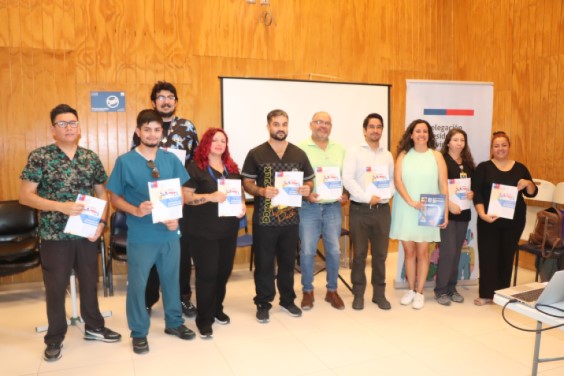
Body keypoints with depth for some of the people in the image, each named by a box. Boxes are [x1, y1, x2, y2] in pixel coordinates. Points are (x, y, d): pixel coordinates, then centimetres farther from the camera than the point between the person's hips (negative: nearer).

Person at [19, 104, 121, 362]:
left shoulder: (91, 158, 4)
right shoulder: (39, 156, -7)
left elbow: (102, 193, 9)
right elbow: (25, 196, -10)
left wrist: (101, 221, -5)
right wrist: (61, 206, -21)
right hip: (54, 235, -3)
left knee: (90, 282, 15)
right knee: (55, 287, 9)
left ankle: (94, 327, 34)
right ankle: (54, 339, 27)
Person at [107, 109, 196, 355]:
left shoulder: (171, 159, 2)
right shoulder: (124, 161, -6)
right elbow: (115, 198, -3)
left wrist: (176, 217, -8)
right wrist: (136, 211, -21)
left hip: (169, 233, 3)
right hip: (140, 236, -3)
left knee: (172, 279, 16)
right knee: (137, 284, 9)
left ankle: (174, 322, 36)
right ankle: (139, 333, 27)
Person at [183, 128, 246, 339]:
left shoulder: (232, 167, 12)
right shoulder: (195, 167, -6)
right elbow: (186, 197, -12)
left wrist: (242, 206, -2)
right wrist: (210, 197, -27)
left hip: (228, 229, 6)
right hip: (203, 231, -6)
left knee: (224, 271, 13)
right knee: (206, 273, -2)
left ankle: (217, 309, 32)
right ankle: (204, 320, 10)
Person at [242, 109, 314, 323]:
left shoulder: (299, 154, 6)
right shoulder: (255, 154, -3)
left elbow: (309, 180, 11)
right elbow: (246, 183, -3)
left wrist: (307, 189, -12)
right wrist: (262, 191, -22)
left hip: (290, 218, 3)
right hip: (264, 219, -3)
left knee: (288, 262, 16)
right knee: (263, 263, 6)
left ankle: (287, 300, 33)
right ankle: (263, 304, 21)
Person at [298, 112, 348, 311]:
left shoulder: (340, 149, 10)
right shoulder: (301, 148, -2)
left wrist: (346, 194, -4)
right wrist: (305, 195, -18)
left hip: (333, 207, 3)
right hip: (308, 206, -3)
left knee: (334, 250, 8)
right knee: (307, 251, 2)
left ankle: (332, 291, 25)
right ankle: (308, 291, 20)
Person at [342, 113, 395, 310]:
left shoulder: (387, 155, 13)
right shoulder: (354, 152, -1)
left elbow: (392, 180, 12)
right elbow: (347, 179, -10)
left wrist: (386, 195, -9)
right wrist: (367, 197, -16)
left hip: (382, 209, 4)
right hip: (360, 209, -3)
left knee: (380, 254, 9)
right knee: (359, 254, 4)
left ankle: (379, 293, 21)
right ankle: (358, 294, 16)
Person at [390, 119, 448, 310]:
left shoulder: (436, 156, 2)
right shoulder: (404, 155, 4)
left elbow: (443, 186, 0)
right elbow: (397, 180, -6)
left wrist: (445, 213, -5)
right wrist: (411, 202, -18)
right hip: (405, 210, 1)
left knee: (422, 252, 3)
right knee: (409, 251, 8)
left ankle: (419, 292, 15)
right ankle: (411, 290, 22)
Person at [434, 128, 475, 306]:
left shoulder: (468, 164, 13)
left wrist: (472, 194, -3)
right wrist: (449, 204, -22)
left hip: (463, 212, 6)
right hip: (446, 212, -6)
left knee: (457, 251, 10)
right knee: (448, 251, -7)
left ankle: (452, 287, 21)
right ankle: (441, 290, 5)